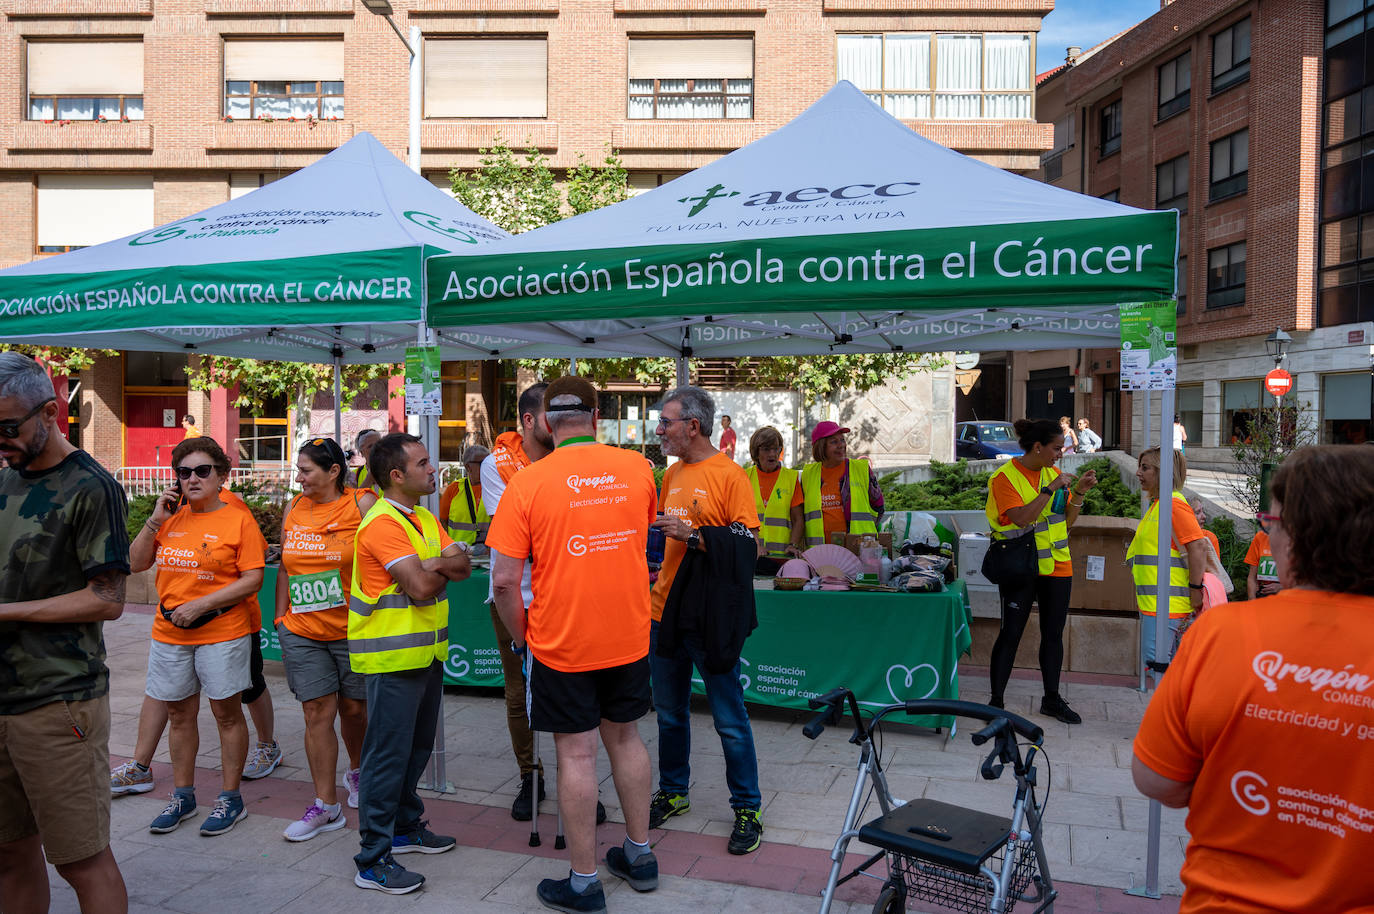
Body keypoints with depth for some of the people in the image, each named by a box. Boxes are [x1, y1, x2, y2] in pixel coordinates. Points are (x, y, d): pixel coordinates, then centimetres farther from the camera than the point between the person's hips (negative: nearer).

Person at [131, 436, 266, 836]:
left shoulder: (238, 521, -8)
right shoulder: (171, 518, 8)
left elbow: (252, 580, -13)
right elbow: (137, 563, 7)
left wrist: (201, 605, -18)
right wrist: (155, 520, -5)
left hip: (222, 633, -5)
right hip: (170, 634, 5)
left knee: (227, 714, 4)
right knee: (179, 714, 14)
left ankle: (230, 798, 17)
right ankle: (182, 796, 29)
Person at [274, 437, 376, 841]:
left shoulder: (363, 504, -7)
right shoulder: (293, 509, 8)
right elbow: (286, 567, 16)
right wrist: (281, 616, 14)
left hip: (353, 630, -3)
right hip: (302, 632, 3)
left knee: (354, 708, 11)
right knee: (317, 712, 3)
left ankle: (356, 772, 38)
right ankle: (325, 805, 11)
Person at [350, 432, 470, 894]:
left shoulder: (425, 519, 12)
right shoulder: (382, 523, -18)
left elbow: (463, 566, 3)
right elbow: (422, 588, -24)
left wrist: (433, 564, -17)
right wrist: (444, 569, -3)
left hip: (426, 652, 9)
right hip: (393, 658, -9)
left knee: (416, 748, 20)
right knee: (387, 755, -2)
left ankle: (405, 827, 36)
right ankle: (373, 860, 7)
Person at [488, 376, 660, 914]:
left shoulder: (527, 483, -13)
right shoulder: (637, 469, -2)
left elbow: (504, 578, -15)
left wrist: (520, 637, 0)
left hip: (561, 643, -4)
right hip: (629, 637, 4)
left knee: (576, 754, 6)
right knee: (624, 737, 19)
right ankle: (639, 856, 33)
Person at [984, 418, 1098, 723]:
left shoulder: (1052, 473, 7)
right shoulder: (1005, 477, -12)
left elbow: (1066, 520, 10)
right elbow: (1022, 518, -23)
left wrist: (1079, 493, -4)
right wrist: (1052, 489, -21)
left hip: (1057, 567, 6)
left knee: (1053, 634, 12)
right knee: (1010, 634, -3)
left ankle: (1052, 699, 25)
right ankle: (996, 701, 6)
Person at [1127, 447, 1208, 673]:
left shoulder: (1174, 503, -12)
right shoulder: (1157, 504, 19)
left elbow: (1198, 546, -19)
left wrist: (1196, 588, -18)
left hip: (1166, 603, -10)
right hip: (1151, 601, 10)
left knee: (1155, 664, -10)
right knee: (1153, 663, 13)